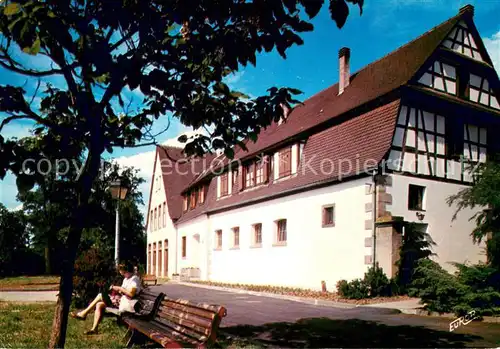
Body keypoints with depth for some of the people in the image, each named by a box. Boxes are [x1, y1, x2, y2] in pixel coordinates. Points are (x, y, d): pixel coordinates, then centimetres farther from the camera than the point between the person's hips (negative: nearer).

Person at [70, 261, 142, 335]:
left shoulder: (135, 279, -11)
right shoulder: (126, 279, 19)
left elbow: (131, 294, -24)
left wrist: (120, 288, -14)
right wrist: (116, 289, -1)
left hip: (125, 302, -10)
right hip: (120, 299, 10)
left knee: (100, 296, -9)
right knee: (99, 305, -4)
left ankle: (84, 313, 6)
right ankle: (94, 329, -4)